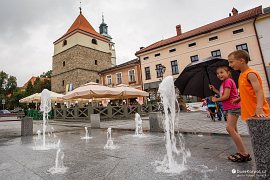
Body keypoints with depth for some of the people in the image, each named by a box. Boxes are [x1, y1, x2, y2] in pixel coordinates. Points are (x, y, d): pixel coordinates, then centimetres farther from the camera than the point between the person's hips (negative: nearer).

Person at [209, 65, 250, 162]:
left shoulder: (228, 81, -10)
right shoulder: (224, 83, 19)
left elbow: (226, 96, -18)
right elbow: (223, 95, 17)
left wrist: (216, 99, -5)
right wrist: (215, 90, 12)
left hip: (233, 107, -11)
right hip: (229, 108, 11)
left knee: (230, 128, -16)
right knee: (233, 130, 11)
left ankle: (244, 154, -10)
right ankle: (240, 152, 17)